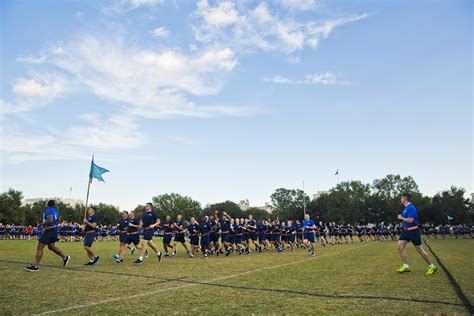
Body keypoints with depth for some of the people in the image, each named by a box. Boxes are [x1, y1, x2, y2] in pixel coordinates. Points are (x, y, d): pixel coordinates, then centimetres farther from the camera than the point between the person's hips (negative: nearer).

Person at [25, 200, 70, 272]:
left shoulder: (49, 210, -12)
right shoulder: (55, 211, 14)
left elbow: (50, 220, -27)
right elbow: (58, 221, 23)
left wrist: (42, 224, -13)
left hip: (49, 230, -9)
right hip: (53, 230, 9)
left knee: (40, 247, -7)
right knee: (51, 246, 21)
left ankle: (35, 266, -8)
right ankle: (65, 257, 26)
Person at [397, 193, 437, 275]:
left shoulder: (411, 208, -19)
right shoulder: (406, 208, 11)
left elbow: (410, 220, -26)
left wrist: (401, 218, -14)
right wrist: (403, 221, 10)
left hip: (413, 231, -9)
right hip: (406, 230, 9)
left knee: (420, 250, 2)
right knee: (400, 247, 1)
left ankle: (432, 267, 19)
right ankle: (406, 266, 8)